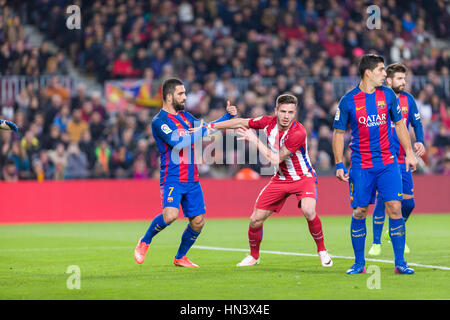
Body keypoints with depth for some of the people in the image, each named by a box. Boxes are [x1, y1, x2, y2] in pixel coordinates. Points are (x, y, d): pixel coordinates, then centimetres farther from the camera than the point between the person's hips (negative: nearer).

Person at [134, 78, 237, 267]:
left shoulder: (185, 116, 15)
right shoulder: (159, 121, -10)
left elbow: (206, 129, 30)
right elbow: (176, 142, -23)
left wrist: (228, 116, 18)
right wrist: (200, 131, -15)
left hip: (191, 179, 7)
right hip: (172, 179, -7)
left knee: (198, 221, 3)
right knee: (170, 215, -26)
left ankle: (180, 258, 22)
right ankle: (145, 242, 0)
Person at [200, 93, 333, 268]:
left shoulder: (298, 132, -26)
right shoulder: (268, 122, -10)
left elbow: (276, 160, -23)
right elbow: (240, 123, 4)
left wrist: (255, 140, -19)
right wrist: (210, 126, 6)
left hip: (303, 177, -5)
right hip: (280, 179, 5)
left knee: (308, 211, -33)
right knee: (255, 220, 0)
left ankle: (322, 250, -10)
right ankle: (254, 256, 26)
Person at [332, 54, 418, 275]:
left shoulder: (388, 95, 4)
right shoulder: (348, 101, -4)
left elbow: (399, 124, 15)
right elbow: (339, 133, 2)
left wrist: (409, 153, 11)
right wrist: (339, 165, -4)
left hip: (388, 163, 2)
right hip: (361, 166, -2)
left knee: (395, 209, -6)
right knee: (359, 212, 0)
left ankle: (400, 263, 0)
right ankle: (359, 264, 12)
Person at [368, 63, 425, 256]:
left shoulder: (408, 99, 6)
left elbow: (417, 123, 15)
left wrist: (420, 142, -3)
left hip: (402, 159, 4)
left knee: (408, 202, 1)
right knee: (382, 199, -10)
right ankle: (376, 243, 3)